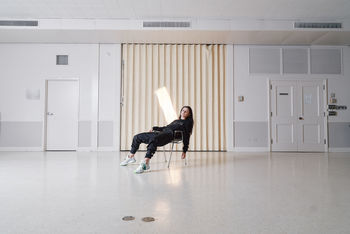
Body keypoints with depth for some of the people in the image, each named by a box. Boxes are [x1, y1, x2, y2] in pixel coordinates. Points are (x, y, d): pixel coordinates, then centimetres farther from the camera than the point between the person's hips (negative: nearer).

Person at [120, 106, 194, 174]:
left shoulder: (187, 122, 14)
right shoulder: (176, 121, 35)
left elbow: (186, 137, 5)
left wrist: (184, 151, -2)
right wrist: (154, 128, 24)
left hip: (169, 135, -8)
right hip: (162, 133, 8)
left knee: (153, 139, -42)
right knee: (137, 137, 4)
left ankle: (145, 163, -52)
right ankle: (131, 157, 17)